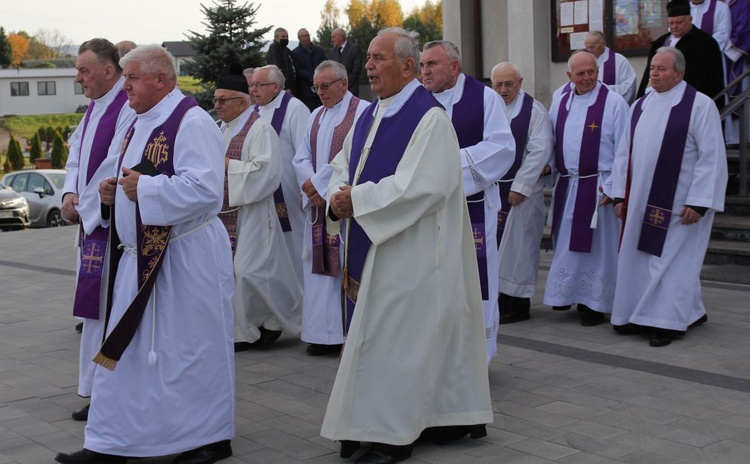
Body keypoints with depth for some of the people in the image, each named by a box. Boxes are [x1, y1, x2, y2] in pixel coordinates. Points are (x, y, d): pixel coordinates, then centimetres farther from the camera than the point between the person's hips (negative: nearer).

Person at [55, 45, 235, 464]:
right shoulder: (141, 125, 15)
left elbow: (205, 188, -25)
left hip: (184, 258, -9)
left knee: (190, 347, 2)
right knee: (125, 348, 12)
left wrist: (144, 188, -21)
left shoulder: (191, 123, -14)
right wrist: (115, 190, 4)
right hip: (140, 255, 9)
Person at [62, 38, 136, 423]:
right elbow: (78, 151, 16)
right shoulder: (96, 107, 14)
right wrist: (70, 194, -1)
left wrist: (83, 207, -11)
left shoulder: (129, 109, -16)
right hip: (92, 222, 10)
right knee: (96, 308, 14)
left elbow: (116, 167, -19)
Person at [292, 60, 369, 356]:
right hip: (318, 205, 7)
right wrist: (310, 184, -6)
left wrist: (320, 186, -14)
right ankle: (325, 333, 12)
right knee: (320, 266, 6)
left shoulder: (362, 112, -6)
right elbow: (301, 158, 14)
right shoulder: (316, 116, 18)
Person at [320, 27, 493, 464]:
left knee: (396, 337, -3)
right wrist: (339, 200, -8)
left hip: (409, 253, -8)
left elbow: (421, 186, -24)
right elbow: (343, 168, 14)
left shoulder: (429, 118, -14)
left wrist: (358, 200, -18)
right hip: (371, 246, 8)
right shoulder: (369, 117, 12)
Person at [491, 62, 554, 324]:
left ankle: (518, 304, 7)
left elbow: (539, 150, -12)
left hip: (522, 190, -5)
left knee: (517, 245, -2)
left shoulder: (534, 111, -6)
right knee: (496, 243, 8)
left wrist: (520, 186, -15)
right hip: (492, 189, 5)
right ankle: (502, 296, 20)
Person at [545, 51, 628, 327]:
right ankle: (567, 294, 26)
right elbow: (551, 144, 17)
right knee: (566, 244, 12)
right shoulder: (560, 104, 9)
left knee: (596, 245, 1)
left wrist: (611, 187, -13)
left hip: (598, 187, -5)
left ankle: (595, 303, 13)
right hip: (566, 187, 5)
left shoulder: (614, 103, -7)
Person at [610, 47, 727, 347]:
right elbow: (624, 153, 13)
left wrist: (698, 202, -16)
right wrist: (620, 195, 8)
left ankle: (668, 322, 7)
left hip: (678, 204, -6)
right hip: (641, 202, 6)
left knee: (673, 260, -1)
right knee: (638, 258, 10)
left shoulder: (699, 105, -8)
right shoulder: (640, 106, 10)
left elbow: (712, 157, -12)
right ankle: (639, 315, 22)